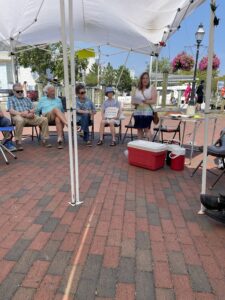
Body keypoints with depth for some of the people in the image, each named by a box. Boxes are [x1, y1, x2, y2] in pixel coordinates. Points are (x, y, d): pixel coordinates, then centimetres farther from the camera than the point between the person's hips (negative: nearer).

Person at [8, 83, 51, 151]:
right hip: (18, 116, -4)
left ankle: (45, 140, -14)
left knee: (44, 119, -19)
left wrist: (30, 112, -7)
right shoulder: (11, 99, 17)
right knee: (20, 120, -41)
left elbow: (33, 109, 19)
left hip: (29, 117, 4)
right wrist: (22, 114, -17)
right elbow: (11, 111, 0)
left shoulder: (27, 99, 30)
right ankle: (18, 142, -31)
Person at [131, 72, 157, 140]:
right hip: (138, 112, 5)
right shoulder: (137, 89, 17)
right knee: (139, 129, 7)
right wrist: (135, 102, -6)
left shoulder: (152, 88, 4)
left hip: (147, 112, -5)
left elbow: (154, 101, -6)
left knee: (146, 128, -11)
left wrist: (146, 101, -22)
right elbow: (133, 100, 17)